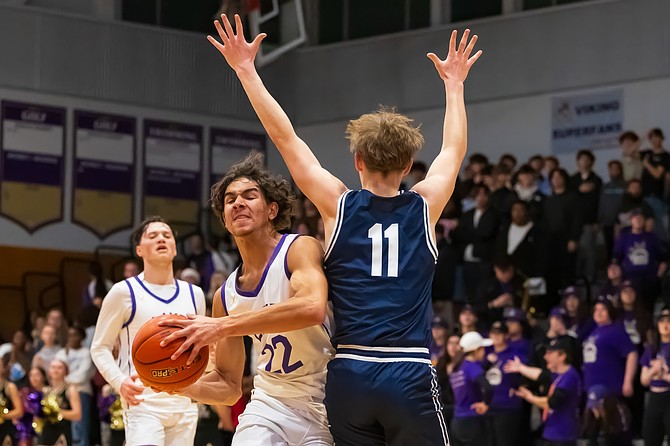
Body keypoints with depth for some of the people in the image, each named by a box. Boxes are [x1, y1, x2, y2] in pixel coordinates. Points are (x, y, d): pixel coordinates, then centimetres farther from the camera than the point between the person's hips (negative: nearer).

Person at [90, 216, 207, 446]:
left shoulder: (193, 294, 13)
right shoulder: (124, 292, -1)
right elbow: (100, 347, 1)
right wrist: (119, 382, -17)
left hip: (185, 405, 5)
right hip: (143, 403, -5)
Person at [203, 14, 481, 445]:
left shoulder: (337, 205, 6)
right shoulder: (424, 207, 8)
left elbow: (285, 137, 11)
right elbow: (454, 149, 26)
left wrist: (246, 69, 18)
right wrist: (454, 84, 41)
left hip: (349, 375, 1)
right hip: (410, 377, -1)